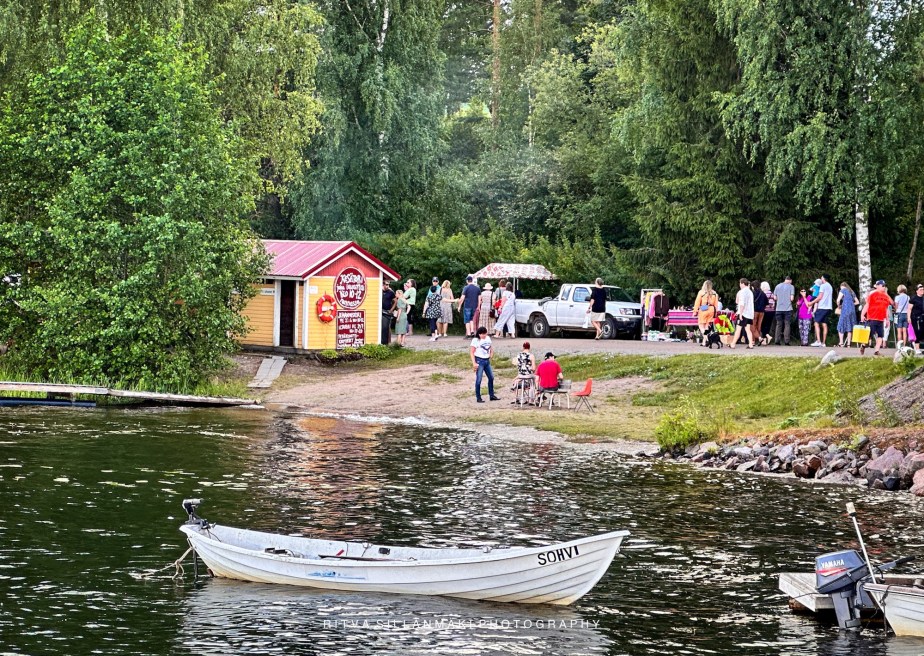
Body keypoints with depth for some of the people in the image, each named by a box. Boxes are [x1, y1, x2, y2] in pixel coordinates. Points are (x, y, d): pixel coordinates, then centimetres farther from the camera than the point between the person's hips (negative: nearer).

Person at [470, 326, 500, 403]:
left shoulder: (488, 338, 10)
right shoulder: (476, 340, -10)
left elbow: (491, 348, 23)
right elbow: (471, 352, -12)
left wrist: (491, 356, 8)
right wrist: (474, 363, -18)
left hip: (487, 361, 7)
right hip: (479, 361, -7)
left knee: (491, 377, 10)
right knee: (478, 380, -5)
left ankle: (491, 395, 20)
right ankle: (478, 398, 0)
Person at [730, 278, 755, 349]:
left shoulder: (742, 292, -10)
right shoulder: (750, 292, 17)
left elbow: (742, 304, -17)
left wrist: (740, 313, -18)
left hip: (744, 313, -8)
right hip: (750, 313, 8)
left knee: (738, 328, -3)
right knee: (748, 329, 6)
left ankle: (733, 344, -1)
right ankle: (750, 344, -3)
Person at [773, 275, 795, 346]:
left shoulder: (778, 286, 6)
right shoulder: (791, 287, -3)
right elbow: (792, 298, -9)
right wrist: (791, 300, 12)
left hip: (779, 309, 3)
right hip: (788, 308, -3)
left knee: (778, 325, 8)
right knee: (787, 325, 2)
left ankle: (776, 341, 3)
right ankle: (786, 341, -3)